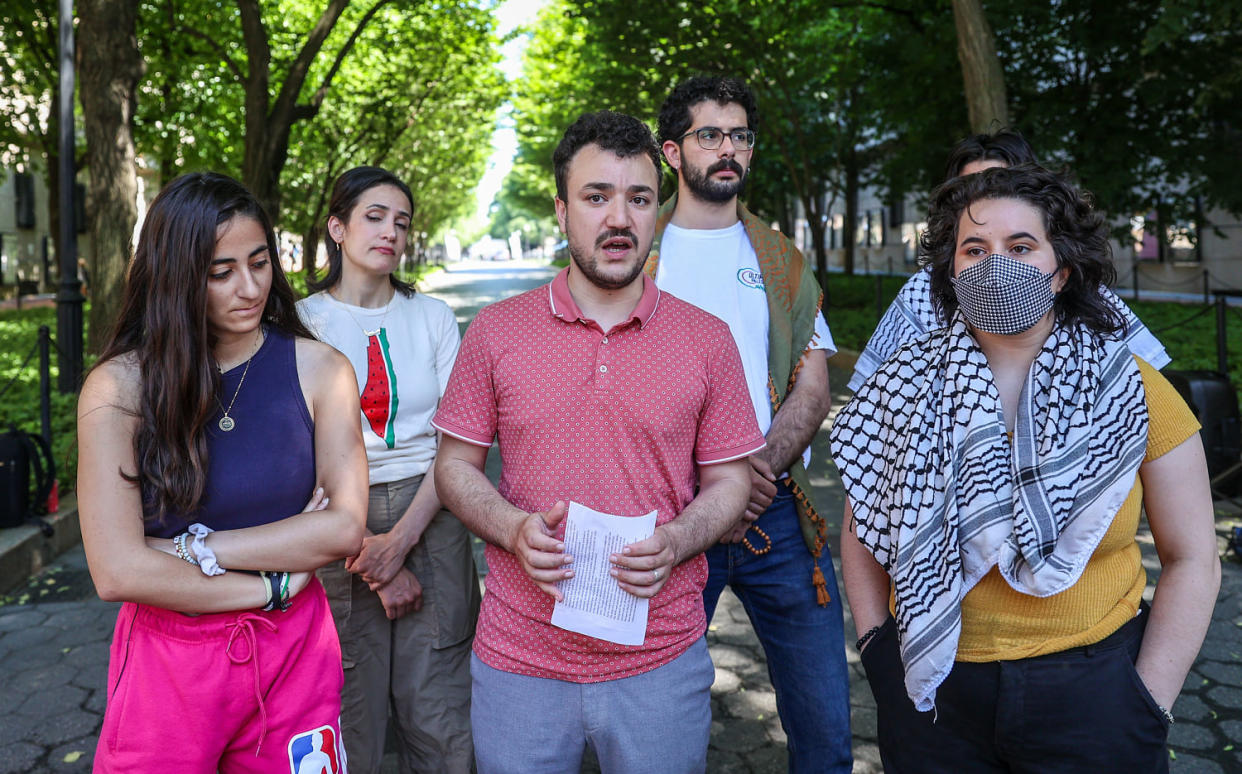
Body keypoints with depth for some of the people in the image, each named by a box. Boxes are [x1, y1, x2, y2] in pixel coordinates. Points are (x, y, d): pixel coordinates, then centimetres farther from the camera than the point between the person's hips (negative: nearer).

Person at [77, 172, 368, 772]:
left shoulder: (319, 369, -5)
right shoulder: (118, 387, -9)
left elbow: (345, 526, -11)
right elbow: (117, 572, -14)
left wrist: (195, 549, -13)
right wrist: (272, 586, -11)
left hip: (293, 654, 1)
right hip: (168, 660, -1)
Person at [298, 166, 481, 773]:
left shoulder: (432, 318, 6)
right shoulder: (302, 323, 0)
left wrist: (401, 539, -10)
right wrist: (368, 550, -8)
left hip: (431, 519, 2)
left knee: (441, 724, 6)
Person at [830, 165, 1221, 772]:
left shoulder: (1134, 392, -6)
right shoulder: (908, 386, -4)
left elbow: (1191, 561, -2)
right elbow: (862, 530, 5)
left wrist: (1147, 706, -7)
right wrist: (877, 644, -3)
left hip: (1088, 693, -1)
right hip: (930, 692, 1)